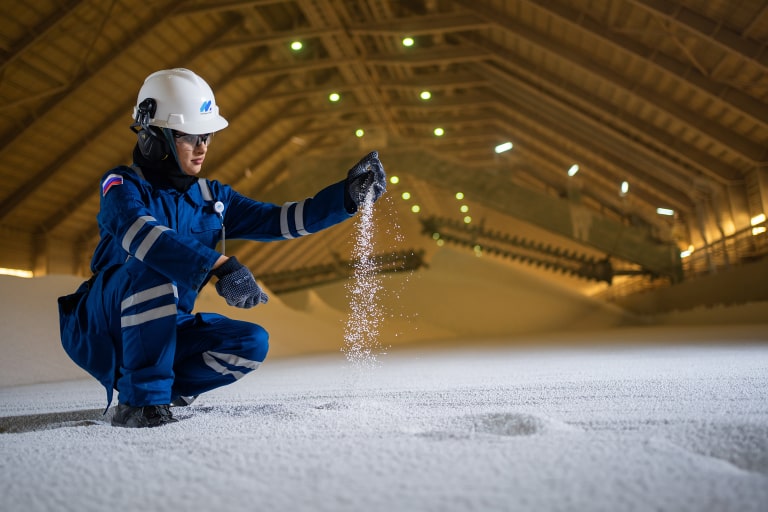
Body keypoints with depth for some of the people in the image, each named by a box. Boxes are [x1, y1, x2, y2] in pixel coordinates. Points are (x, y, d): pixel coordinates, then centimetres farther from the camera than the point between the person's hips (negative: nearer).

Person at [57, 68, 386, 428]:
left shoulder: (211, 198, 5)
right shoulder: (122, 186, -13)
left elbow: (278, 220, -2)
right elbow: (139, 232, -36)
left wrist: (348, 195, -13)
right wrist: (220, 266, -49)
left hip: (163, 329, 5)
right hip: (100, 327, -5)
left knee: (252, 343, -11)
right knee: (152, 265, -33)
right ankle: (141, 400, -26)